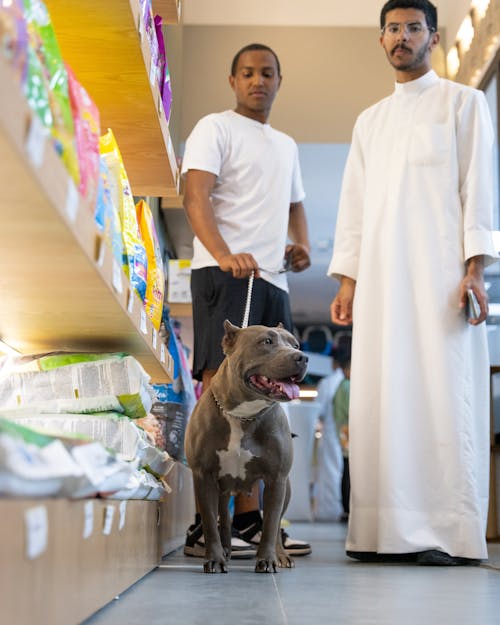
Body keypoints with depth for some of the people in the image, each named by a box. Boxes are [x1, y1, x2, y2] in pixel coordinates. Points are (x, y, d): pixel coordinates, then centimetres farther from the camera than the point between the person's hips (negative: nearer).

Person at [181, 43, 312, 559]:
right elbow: (195, 195, -12)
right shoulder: (215, 128, 2)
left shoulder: (287, 145, 25)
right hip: (223, 274, -7)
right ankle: (206, 524, -16)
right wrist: (225, 255, -30)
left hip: (272, 279, 8)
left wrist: (302, 245, 9)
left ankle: (248, 518, 9)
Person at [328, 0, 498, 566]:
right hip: (380, 276, 4)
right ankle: (388, 531, 0)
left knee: (443, 392, -10)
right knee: (380, 395, -2)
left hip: (440, 271, -4)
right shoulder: (369, 120, 24)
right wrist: (346, 278, 9)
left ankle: (451, 533, -9)